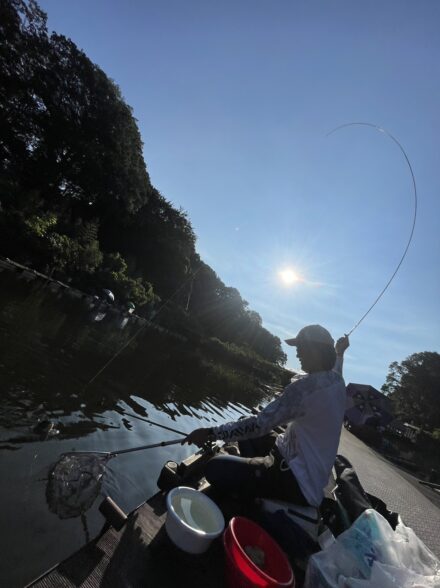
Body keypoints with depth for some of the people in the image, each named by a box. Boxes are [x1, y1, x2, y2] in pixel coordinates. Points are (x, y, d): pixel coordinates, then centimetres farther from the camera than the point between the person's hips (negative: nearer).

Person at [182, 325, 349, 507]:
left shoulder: (307, 385, -29)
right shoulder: (336, 381, -2)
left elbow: (259, 424, -30)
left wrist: (211, 433, -22)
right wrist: (339, 352, 38)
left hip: (297, 483, -9)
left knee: (215, 468, -15)